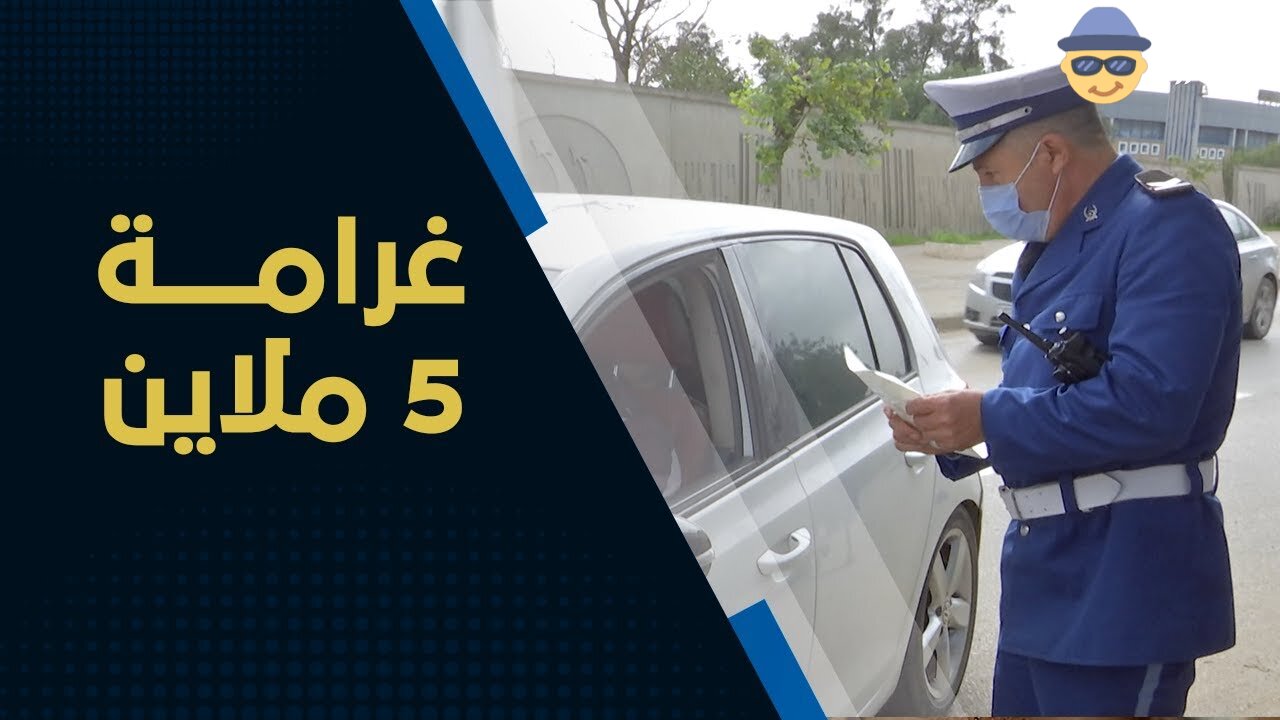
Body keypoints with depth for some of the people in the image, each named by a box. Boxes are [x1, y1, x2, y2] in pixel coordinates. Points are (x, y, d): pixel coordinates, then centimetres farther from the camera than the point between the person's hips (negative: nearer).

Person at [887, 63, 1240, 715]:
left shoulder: (1167, 228, -16)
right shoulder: (1055, 246, 16)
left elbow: (1150, 405, -28)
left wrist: (989, 418, -20)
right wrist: (945, 431, 2)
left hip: (1120, 587, -10)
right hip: (1045, 572, 10)